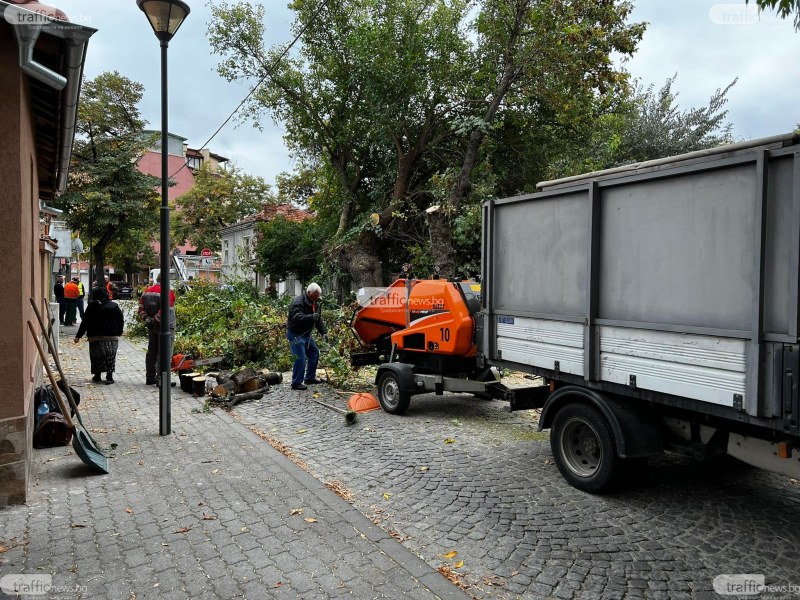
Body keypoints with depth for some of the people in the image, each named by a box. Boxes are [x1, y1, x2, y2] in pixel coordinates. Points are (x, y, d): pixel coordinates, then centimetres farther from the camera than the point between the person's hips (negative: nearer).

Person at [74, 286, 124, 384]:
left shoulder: (92, 307, -2)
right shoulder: (114, 306, 2)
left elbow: (85, 322, -2)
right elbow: (121, 320, 2)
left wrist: (78, 336, 2)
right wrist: (118, 333, 12)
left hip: (96, 336, 0)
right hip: (112, 336, 1)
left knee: (97, 356, 11)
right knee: (110, 356, 1)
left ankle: (97, 376, 14)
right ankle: (109, 377, -5)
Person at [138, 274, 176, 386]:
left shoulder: (147, 291, 9)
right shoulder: (168, 292, -14)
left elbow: (141, 308, 4)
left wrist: (147, 319, -1)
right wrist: (156, 320, -15)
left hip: (151, 327, 7)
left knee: (151, 352, 15)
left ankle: (150, 377, 21)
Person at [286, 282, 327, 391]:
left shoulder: (316, 304, 7)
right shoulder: (298, 303, -22)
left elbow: (319, 320, 14)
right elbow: (297, 318, -36)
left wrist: (323, 332, 3)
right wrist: (311, 317, -49)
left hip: (306, 334, 9)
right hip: (295, 334, -9)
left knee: (314, 353, 14)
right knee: (300, 358, -13)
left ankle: (310, 378, 27)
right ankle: (296, 383, -3)